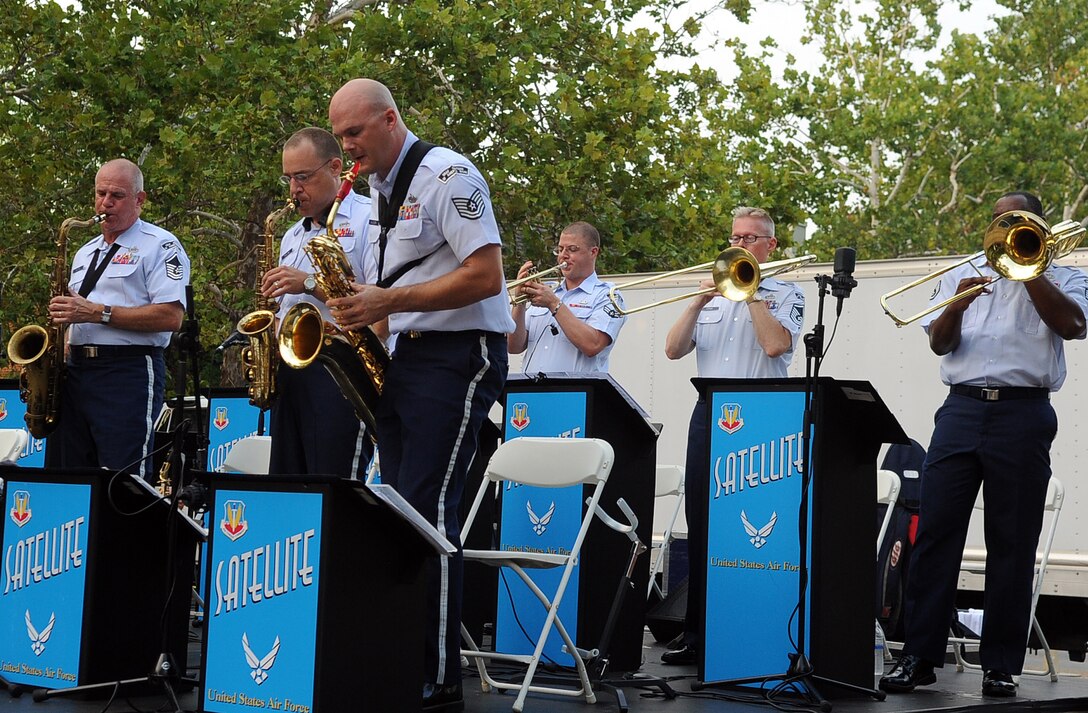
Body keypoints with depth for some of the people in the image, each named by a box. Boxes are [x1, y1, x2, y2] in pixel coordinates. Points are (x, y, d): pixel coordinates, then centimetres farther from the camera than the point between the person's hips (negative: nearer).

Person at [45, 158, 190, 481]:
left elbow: (171, 317, -14)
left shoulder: (160, 245, -2)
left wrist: (99, 313, -17)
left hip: (129, 373, -8)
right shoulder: (85, 253, 23)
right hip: (76, 372, 8)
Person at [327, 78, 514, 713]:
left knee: (427, 509, -14)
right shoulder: (384, 192, 17)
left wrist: (388, 301, -20)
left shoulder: (447, 175, -10)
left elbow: (486, 276, -19)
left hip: (458, 356, -9)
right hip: (405, 356, 9)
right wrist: (364, 307, 7)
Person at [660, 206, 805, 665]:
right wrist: (698, 303, -3)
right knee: (700, 522, 4)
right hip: (708, 413, 5)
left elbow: (776, 344, -13)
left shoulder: (785, 294, 6)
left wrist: (751, 292, -7)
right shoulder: (713, 295, 19)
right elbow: (674, 349, 9)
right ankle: (696, 633, 10)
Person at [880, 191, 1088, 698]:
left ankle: (1001, 664, 5)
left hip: (1023, 413, -2)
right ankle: (919, 656, 0)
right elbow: (939, 343, 9)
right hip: (962, 409, 2)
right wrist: (958, 305, -11)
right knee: (934, 532, -4)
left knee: (1012, 544, 0)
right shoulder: (962, 275, 21)